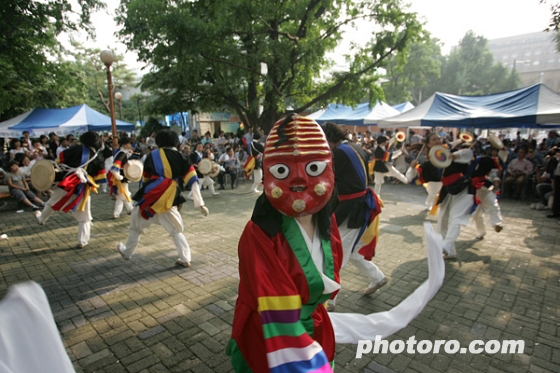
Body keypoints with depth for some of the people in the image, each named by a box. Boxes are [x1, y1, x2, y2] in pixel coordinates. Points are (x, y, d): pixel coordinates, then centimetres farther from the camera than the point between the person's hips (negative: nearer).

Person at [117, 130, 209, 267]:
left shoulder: (153, 155, 7)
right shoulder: (182, 157, 6)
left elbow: (146, 178, 19)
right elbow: (193, 181, -1)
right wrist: (200, 204, -2)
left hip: (152, 195, -1)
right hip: (169, 199, 1)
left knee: (137, 224, 22)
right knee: (176, 229, 17)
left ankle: (127, 252, 40)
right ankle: (185, 259, 12)